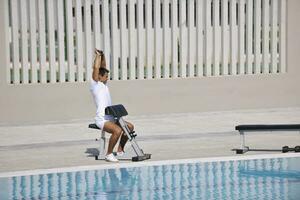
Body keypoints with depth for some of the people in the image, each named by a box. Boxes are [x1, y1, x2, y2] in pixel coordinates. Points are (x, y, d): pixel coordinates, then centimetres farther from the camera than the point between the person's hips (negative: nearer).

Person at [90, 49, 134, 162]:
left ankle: (120, 150, 15)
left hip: (110, 118, 10)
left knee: (129, 126, 6)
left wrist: (103, 56, 12)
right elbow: (96, 68, -16)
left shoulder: (103, 84, 16)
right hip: (102, 120, -10)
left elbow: (103, 68, 22)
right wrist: (98, 55, -5)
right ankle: (109, 155, -19)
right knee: (117, 130, -32)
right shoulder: (95, 84, -7)